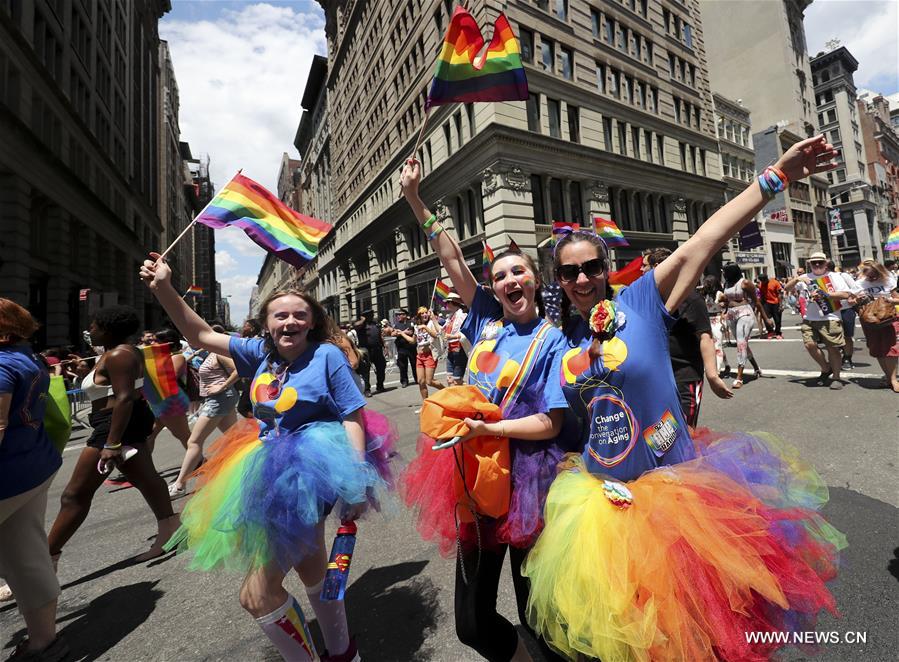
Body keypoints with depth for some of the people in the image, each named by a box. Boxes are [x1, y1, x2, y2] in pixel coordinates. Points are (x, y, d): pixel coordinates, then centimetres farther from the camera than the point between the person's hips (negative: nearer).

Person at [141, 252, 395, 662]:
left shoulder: (327, 356, -14)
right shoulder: (262, 352, 2)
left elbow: (354, 417, -15)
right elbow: (201, 336, 8)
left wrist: (358, 481, -20)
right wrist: (164, 289, -3)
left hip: (311, 471, -7)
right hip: (273, 467, 8)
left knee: (257, 594, -2)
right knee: (311, 568, 25)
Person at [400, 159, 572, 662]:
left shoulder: (551, 341, -7)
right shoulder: (487, 318, 3)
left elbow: (550, 423, -12)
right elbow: (452, 258, 2)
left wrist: (486, 429, -22)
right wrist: (415, 199, 3)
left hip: (526, 479, -4)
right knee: (472, 622, 18)